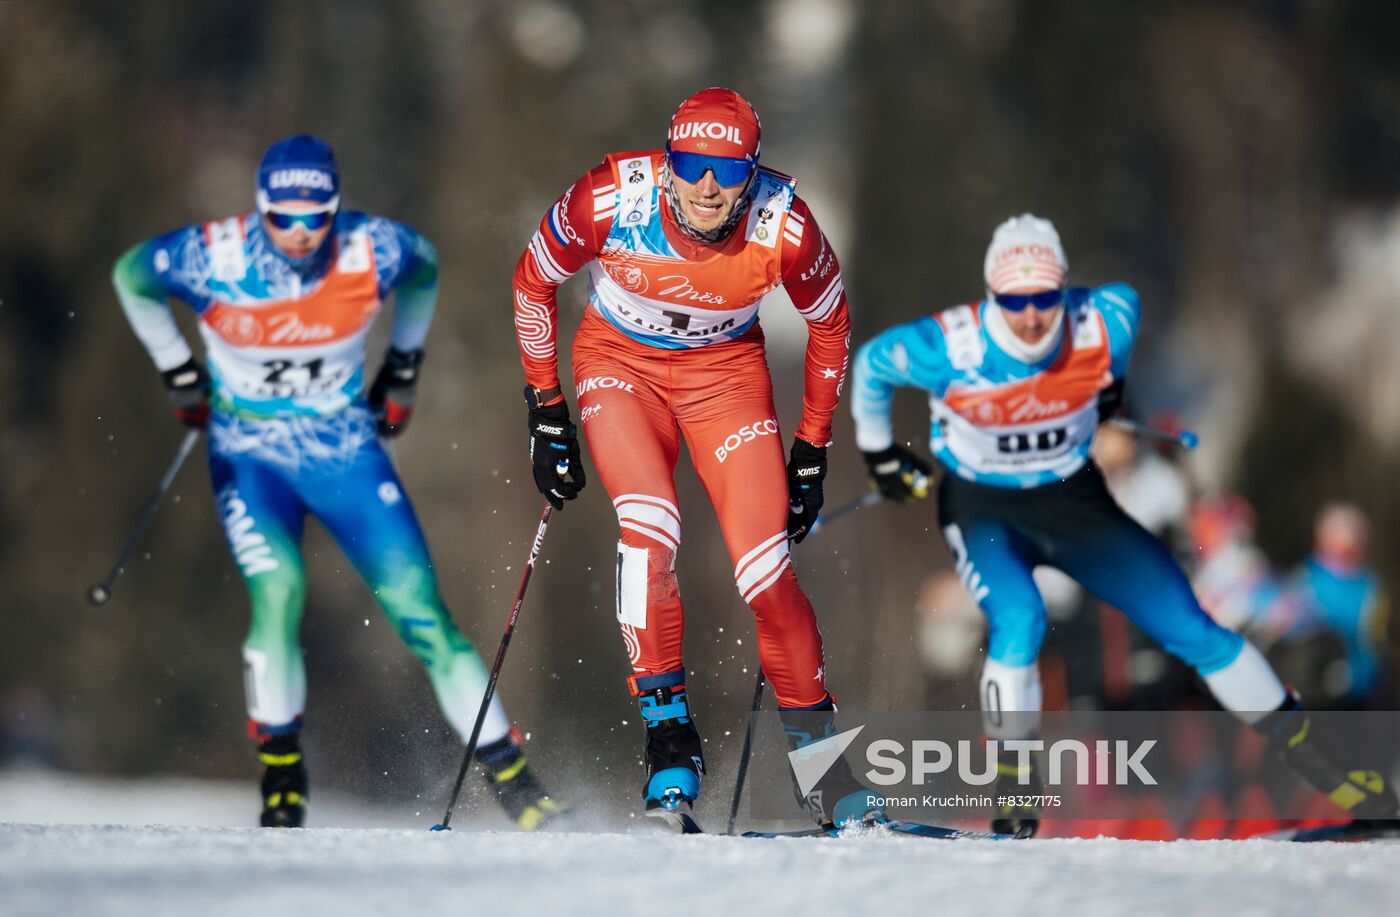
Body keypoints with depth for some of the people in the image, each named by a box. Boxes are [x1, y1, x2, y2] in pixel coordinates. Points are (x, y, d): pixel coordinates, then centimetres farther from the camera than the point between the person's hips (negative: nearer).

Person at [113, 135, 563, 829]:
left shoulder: (373, 252, -17)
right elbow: (131, 276, 1)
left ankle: (511, 775, -2)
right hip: (250, 452, -1)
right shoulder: (213, 259, -21)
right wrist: (179, 374, 5)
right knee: (278, 590, -25)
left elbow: (424, 267, 8)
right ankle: (280, 777, -7)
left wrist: (403, 369, 11)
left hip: (345, 446, 1)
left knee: (416, 605, -7)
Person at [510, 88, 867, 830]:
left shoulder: (784, 226, -25)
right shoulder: (609, 200, -28)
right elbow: (532, 283, -8)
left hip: (726, 369, 1)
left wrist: (812, 450, 0)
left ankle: (814, 748, 7)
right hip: (620, 360, -1)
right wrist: (546, 412, -5)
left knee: (764, 568, -11)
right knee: (649, 529, -26)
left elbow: (829, 323, -4)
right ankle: (668, 733, -15)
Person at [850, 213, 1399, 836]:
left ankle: (1315, 764, 12)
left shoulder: (1103, 324, -22)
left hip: (1074, 501, 2)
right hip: (983, 509, -2)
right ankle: (1016, 785, -15)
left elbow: (1126, 298, 3)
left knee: (1190, 626, -1)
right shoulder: (946, 350, -28)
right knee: (1018, 621, -33)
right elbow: (870, 365, -7)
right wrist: (878, 453, 8)